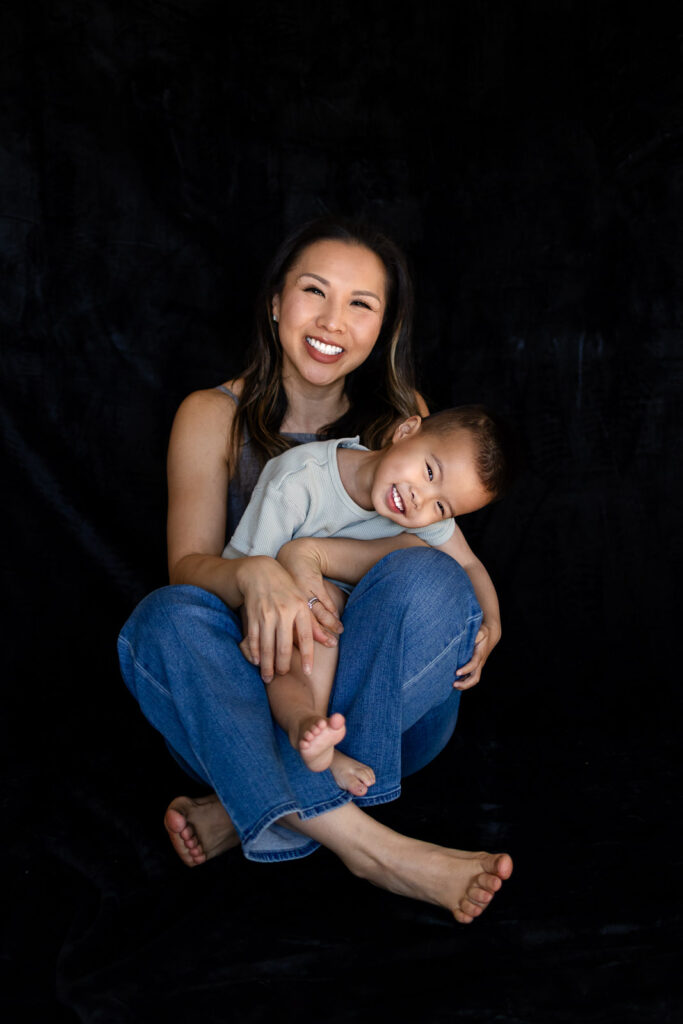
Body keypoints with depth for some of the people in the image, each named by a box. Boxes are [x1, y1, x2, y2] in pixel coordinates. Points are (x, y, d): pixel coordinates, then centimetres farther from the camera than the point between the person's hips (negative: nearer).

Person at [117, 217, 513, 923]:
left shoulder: (400, 416, 5)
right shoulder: (213, 416, 2)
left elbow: (433, 542, -8)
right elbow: (187, 565, -8)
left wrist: (313, 553, -27)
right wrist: (254, 573, -33)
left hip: (387, 708, 0)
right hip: (252, 694, 0)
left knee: (428, 582, -29)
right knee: (165, 620, -30)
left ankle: (246, 809, -26)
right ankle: (372, 847, -36)